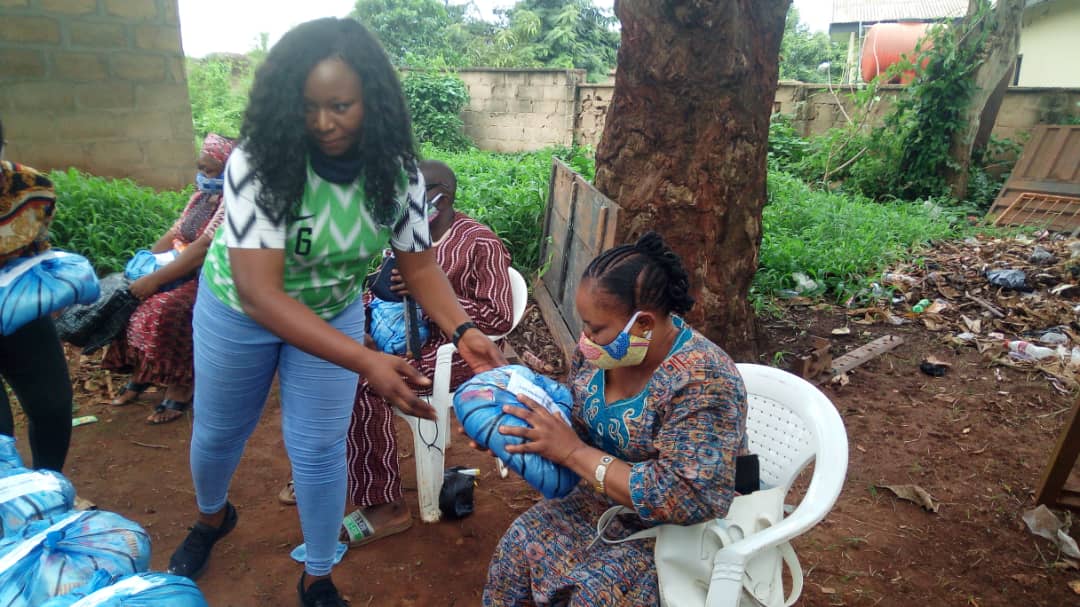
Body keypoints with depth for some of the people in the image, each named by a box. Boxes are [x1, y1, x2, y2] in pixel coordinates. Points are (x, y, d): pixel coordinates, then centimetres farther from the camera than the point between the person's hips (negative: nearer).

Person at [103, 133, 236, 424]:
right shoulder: (202, 196, 13)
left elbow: (203, 250, -26)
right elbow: (173, 234, 14)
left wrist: (154, 279, -27)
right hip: (183, 271, 9)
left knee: (162, 310, -30)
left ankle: (179, 389, -14)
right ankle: (139, 373, 9)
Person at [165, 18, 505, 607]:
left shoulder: (397, 171, -21)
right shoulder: (257, 163, -33)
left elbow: (418, 264, -13)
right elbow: (260, 293, -39)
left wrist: (463, 330, -33)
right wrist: (367, 362, -50)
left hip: (332, 313, 2)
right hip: (239, 309, -1)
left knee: (319, 450, 6)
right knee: (217, 431, 19)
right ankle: (212, 518, 54)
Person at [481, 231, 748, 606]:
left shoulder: (702, 381, -30)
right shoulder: (603, 349, -9)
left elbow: (679, 499, -34)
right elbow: (577, 423, 7)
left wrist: (573, 452, -31)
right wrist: (512, 418, -13)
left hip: (681, 531, -6)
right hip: (609, 502, 6)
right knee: (520, 543, -11)